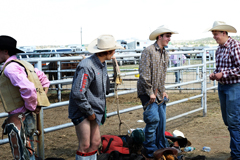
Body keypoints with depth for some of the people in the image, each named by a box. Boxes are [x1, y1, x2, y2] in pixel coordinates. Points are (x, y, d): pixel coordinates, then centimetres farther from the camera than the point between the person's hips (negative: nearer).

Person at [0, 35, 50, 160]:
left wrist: (31, 106, -13)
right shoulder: (23, 64, 13)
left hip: (18, 120, -10)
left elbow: (27, 88, -29)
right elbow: (44, 80, 22)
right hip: (27, 117, 10)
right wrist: (38, 104, 16)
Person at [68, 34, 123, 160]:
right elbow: (77, 94, -28)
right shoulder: (87, 67, -24)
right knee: (85, 145, -4)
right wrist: (89, 112, -18)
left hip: (93, 111, 9)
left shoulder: (102, 64, 7)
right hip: (81, 112, -9)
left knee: (96, 142, 12)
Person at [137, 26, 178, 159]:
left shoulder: (165, 54, 14)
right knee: (154, 119, -11)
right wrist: (150, 93, -16)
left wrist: (163, 91, 14)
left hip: (159, 93, 8)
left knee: (162, 120, 7)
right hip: (147, 92, -7)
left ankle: (161, 149, 19)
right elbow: (144, 74, -17)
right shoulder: (148, 51, -12)